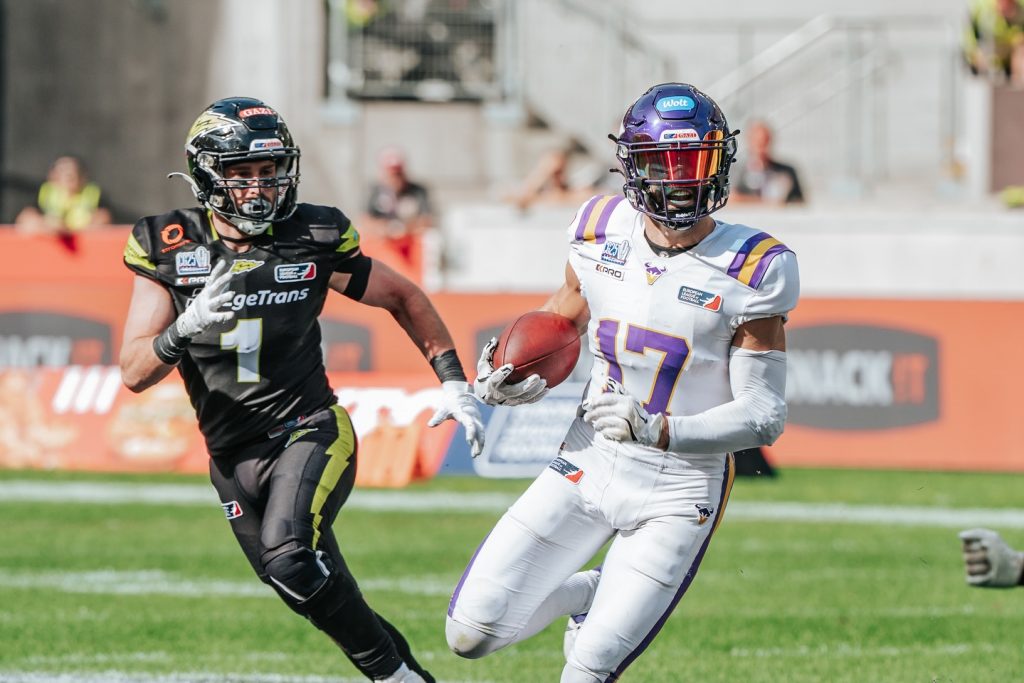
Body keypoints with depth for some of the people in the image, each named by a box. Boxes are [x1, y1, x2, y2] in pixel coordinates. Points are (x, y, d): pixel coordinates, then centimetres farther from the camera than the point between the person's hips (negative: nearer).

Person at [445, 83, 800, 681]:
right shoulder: (603, 235, -1)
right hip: (586, 467, 4)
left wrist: (658, 430, -28)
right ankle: (587, 594, 26)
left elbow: (765, 414, -14)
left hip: (676, 492, -4)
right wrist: (511, 380, -8)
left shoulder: (749, 270, -14)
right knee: (471, 633, 0)